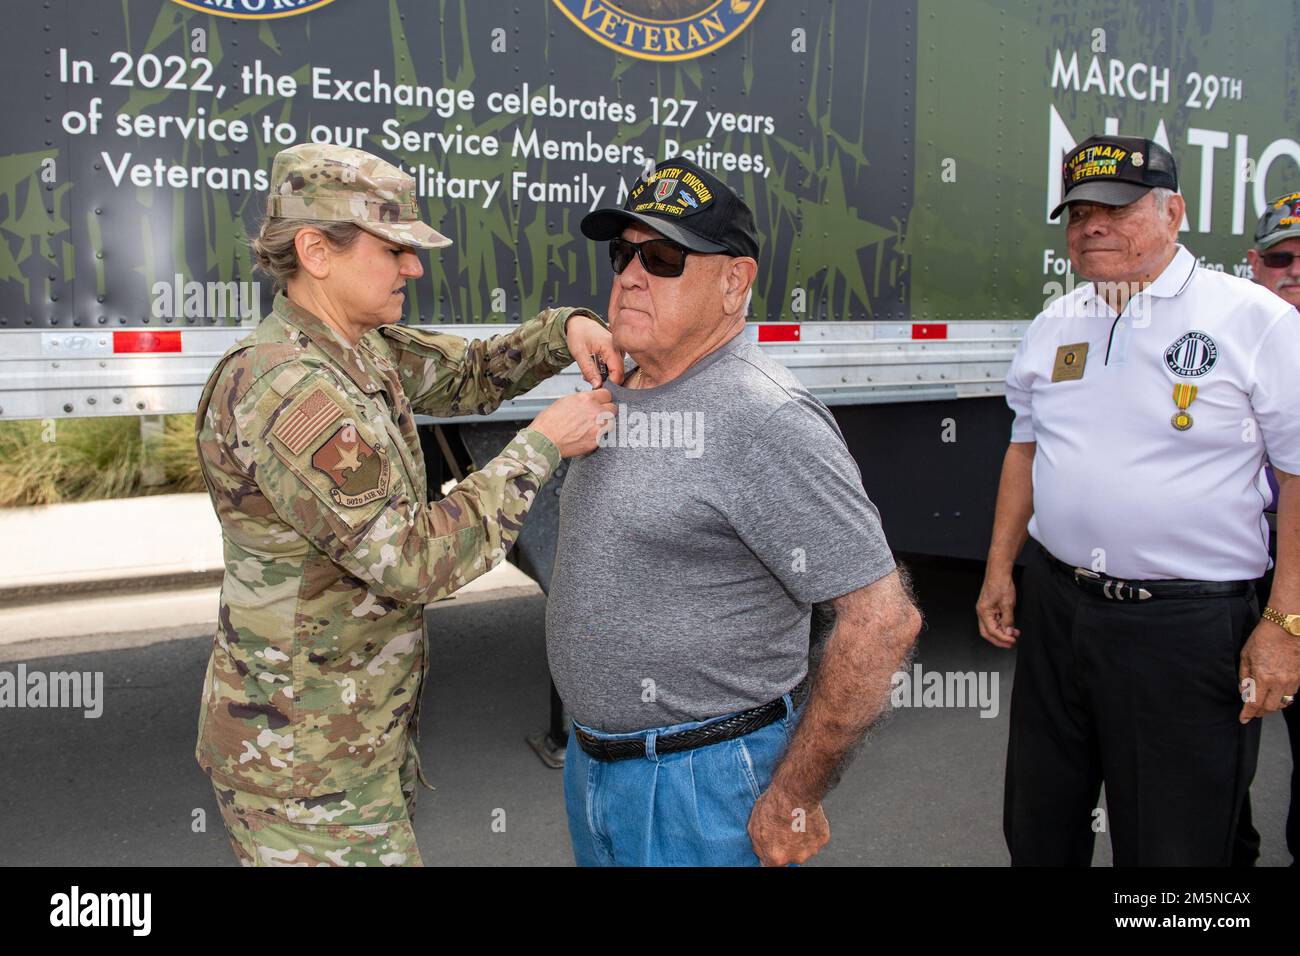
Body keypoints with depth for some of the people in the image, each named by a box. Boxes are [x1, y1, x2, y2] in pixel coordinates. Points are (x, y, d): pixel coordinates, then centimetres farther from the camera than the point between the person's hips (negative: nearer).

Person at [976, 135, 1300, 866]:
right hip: (1054, 605, 5)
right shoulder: (1053, 326, 9)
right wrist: (1000, 568, 13)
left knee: (1173, 843, 8)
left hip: (1188, 623, -5)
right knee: (1039, 827, 17)